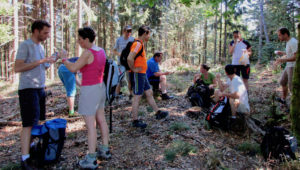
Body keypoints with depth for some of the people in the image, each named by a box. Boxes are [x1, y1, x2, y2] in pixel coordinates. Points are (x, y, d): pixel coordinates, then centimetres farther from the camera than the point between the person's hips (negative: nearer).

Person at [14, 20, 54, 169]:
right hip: (28, 89, -8)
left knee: (36, 121, 12)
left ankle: (30, 146, 24)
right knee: (29, 123, -10)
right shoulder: (25, 45, -9)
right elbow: (18, 68, -16)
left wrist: (48, 63, 5)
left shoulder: (40, 47, 16)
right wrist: (39, 62, -19)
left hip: (40, 88, 8)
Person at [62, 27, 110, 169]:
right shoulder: (101, 51, 7)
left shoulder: (88, 53, -19)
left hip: (89, 90, -9)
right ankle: (105, 150, 30)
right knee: (101, 120, 17)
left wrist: (64, 59, -2)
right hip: (100, 87, 9)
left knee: (90, 125, -3)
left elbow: (73, 69, -18)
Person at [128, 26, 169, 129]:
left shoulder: (141, 44, 14)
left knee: (149, 93, 16)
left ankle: (158, 113, 27)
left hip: (142, 74, 10)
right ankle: (135, 121, 9)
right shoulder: (138, 44, -19)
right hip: (137, 74, -10)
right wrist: (133, 69, -19)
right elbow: (130, 58, -32)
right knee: (137, 97, -2)